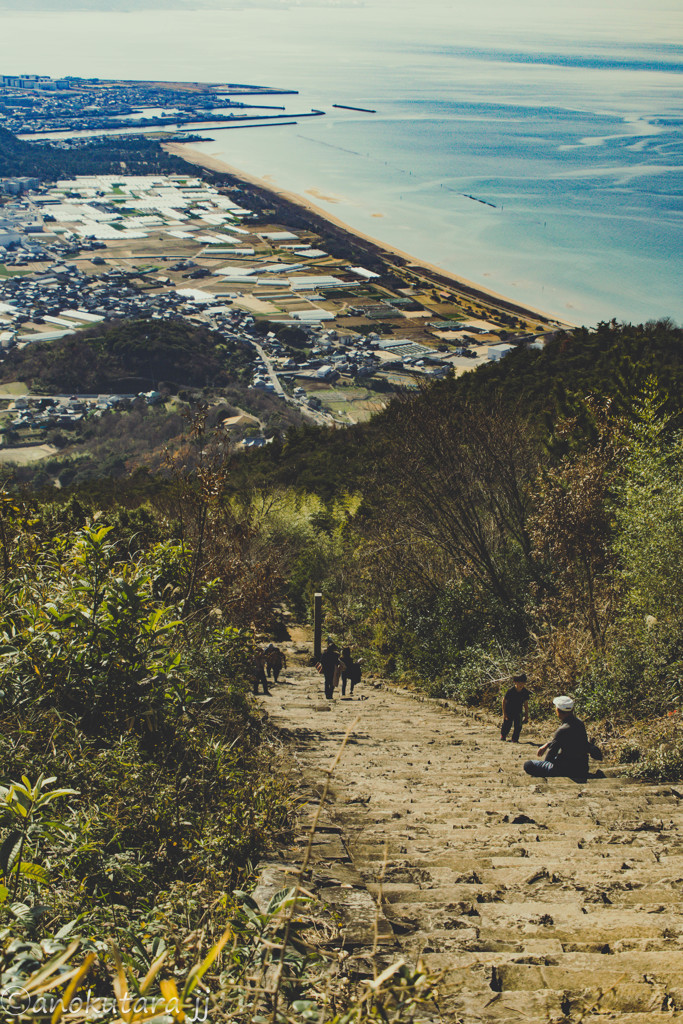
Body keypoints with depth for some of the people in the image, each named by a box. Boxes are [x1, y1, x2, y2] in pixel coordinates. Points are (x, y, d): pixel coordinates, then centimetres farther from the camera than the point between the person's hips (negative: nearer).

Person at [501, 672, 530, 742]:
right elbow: (504, 701, -13)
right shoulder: (510, 691, -24)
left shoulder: (525, 692, -14)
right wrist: (504, 713, -13)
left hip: (518, 711, 3)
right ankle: (503, 735, 35)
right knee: (507, 725, 7)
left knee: (518, 726, -3)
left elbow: (526, 703, -1)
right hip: (509, 711, -3)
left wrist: (526, 715, 1)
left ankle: (515, 739, 14)